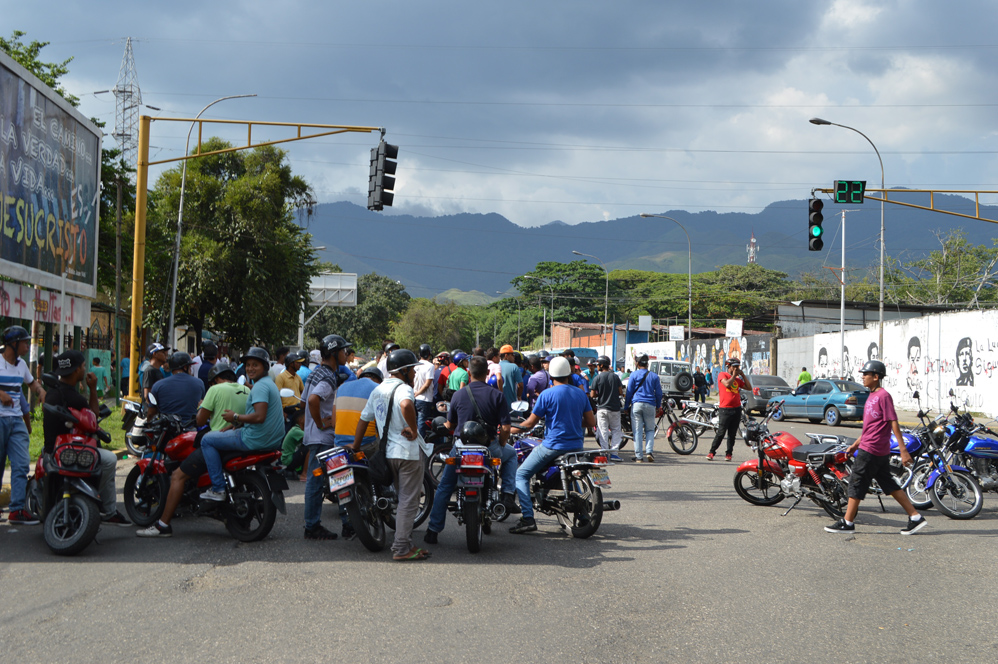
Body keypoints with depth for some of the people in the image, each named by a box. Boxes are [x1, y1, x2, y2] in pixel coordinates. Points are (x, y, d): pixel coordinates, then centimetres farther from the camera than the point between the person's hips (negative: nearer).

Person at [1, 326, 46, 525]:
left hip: (16, 420, 6)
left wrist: (40, 389, 11)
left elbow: (31, 381, 32)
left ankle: (17, 509, -6)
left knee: (22, 464, -5)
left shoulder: (21, 364, 15)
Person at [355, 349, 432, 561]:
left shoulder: (378, 390, 13)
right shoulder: (403, 389, -14)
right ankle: (402, 548, -1)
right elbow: (406, 405, -38)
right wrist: (413, 429, -25)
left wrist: (355, 446, 25)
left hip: (388, 452, 8)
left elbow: (364, 418, 18)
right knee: (409, 501, -2)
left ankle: (403, 543, 23)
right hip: (408, 451, -8)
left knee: (404, 499, 19)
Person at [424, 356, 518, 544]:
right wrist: (500, 446, 10)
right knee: (510, 454, 31)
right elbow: (505, 429, -9)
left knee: (444, 488, 16)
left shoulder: (459, 395, -1)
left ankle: (433, 530, 12)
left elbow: (449, 425, 9)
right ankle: (507, 495, 13)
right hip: (489, 448, -1)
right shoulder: (497, 395, -6)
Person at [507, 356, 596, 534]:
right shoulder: (581, 394, 6)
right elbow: (591, 421, 8)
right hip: (576, 446, 6)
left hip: (553, 446, -6)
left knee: (521, 474, 3)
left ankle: (528, 518, -12)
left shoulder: (547, 394, -10)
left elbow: (530, 423, -8)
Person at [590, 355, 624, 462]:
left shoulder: (597, 378, -7)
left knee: (603, 431, 2)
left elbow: (592, 395, -7)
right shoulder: (615, 376, 1)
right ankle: (613, 453, 1)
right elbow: (620, 392, 0)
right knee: (616, 430, 10)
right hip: (614, 408, 2)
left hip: (602, 408, -2)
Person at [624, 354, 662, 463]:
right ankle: (649, 451, -8)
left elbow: (629, 392, 3)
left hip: (636, 404, -1)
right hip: (650, 405, 1)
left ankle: (639, 456, -2)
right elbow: (659, 393, 11)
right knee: (650, 430, 11)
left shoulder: (634, 375, 4)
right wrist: (658, 407, 21)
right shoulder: (654, 376, 10)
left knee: (637, 431, 0)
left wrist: (626, 406, 11)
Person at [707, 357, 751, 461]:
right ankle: (711, 452, 0)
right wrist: (734, 375, -4)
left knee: (732, 434, 5)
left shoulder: (737, 379, 17)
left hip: (737, 409, 6)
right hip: (725, 409, -6)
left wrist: (742, 375, 10)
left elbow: (749, 387, 13)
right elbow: (727, 384, -18)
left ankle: (729, 453, 11)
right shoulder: (722, 375, 1)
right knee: (721, 432, -8)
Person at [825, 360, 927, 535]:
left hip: (870, 450, -10)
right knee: (889, 485, 11)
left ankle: (847, 522, 5)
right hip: (881, 451, 10)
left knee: (857, 483, -2)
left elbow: (893, 423, -17)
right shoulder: (872, 396, 16)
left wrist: (903, 450, -19)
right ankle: (916, 517, 12)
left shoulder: (883, 396, -13)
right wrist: (855, 444, 23)